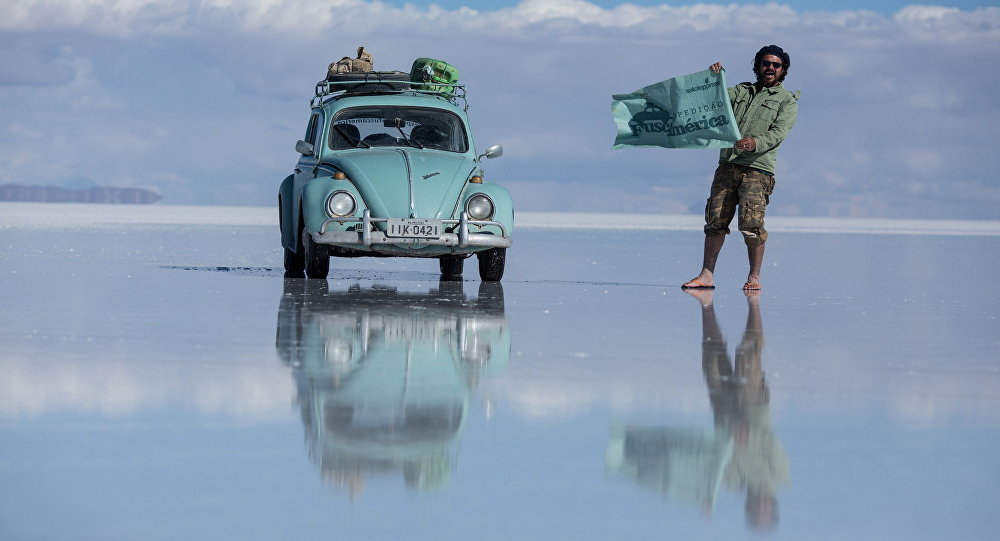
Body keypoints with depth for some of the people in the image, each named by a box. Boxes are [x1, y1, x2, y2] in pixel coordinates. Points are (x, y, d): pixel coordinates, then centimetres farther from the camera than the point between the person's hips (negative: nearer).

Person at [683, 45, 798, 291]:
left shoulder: (787, 100, 7)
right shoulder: (741, 91, 21)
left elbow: (778, 133, -7)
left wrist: (756, 143, -26)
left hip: (758, 169, -4)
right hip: (728, 165, 4)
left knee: (751, 225, -14)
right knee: (715, 221, 1)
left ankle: (754, 277, -2)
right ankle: (707, 276, 4)